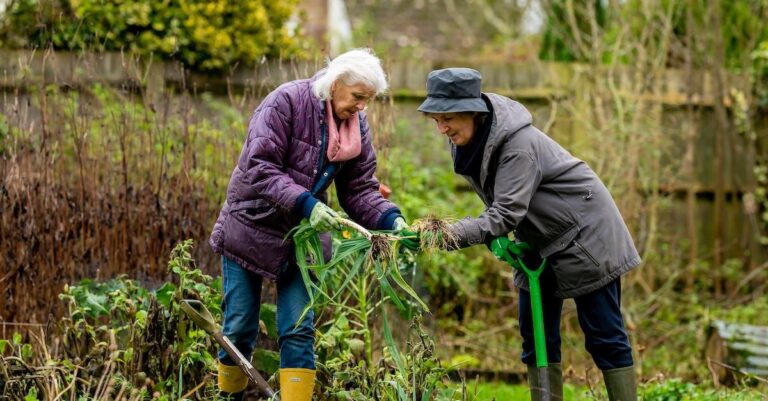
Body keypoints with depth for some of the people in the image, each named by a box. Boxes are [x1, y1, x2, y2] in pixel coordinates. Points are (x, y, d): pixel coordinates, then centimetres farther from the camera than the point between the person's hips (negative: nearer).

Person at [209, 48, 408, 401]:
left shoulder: (357, 126, -1)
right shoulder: (286, 102, -19)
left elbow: (360, 190, 0)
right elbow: (260, 168, -26)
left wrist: (390, 220, -19)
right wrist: (305, 203, -37)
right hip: (250, 228, -4)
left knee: (299, 331, -2)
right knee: (239, 329, 4)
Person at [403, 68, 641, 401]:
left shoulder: (519, 143, -30)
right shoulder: (466, 141, -6)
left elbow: (506, 214, -35)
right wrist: (497, 237, -15)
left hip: (584, 237, -8)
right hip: (539, 245, 8)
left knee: (604, 336, -4)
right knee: (537, 338, 5)